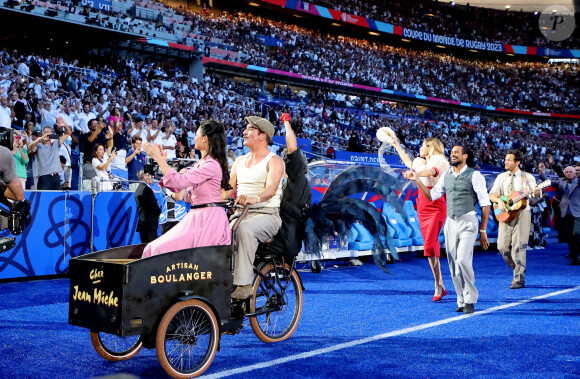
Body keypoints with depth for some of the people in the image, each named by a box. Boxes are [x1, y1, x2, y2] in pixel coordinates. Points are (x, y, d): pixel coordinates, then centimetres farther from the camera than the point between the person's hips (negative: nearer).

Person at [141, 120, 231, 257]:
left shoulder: (212, 165, -14)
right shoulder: (200, 164, 18)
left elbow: (179, 182, -22)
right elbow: (176, 188, 19)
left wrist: (159, 159, -13)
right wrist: (163, 161, 15)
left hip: (208, 219, -10)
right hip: (195, 216, 10)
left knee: (160, 249, -16)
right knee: (154, 247, 1)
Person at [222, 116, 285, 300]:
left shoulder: (274, 161, -1)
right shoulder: (239, 161, 20)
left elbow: (271, 189, -19)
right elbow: (229, 188, 13)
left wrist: (254, 198, -40)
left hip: (267, 214, -6)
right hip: (241, 213, 6)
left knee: (244, 229, -37)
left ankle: (244, 283, -37)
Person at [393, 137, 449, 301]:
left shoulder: (440, 161, -4)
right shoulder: (421, 162, 19)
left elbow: (431, 171, -25)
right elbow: (408, 162, 39)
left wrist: (415, 174, -41)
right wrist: (396, 144, 43)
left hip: (437, 207, -7)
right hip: (422, 207, 7)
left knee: (429, 246, -18)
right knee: (431, 247, 6)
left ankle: (438, 286, -11)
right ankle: (441, 286, 11)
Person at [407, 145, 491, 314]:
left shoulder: (474, 175, -3)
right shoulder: (447, 176, 13)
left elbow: (485, 204, -3)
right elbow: (431, 195, 17)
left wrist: (483, 231, -6)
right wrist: (417, 180, 5)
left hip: (468, 223, -5)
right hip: (450, 223, 5)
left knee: (463, 259, -19)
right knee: (453, 265, 3)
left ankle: (470, 300, -7)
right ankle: (462, 302, 12)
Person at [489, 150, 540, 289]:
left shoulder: (527, 177, 4)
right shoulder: (501, 177, 12)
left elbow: (534, 192, -5)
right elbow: (492, 194, 7)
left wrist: (536, 193, -29)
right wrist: (499, 200, -14)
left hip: (522, 213, -4)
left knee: (518, 246, -11)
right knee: (503, 246, -1)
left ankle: (519, 279, -4)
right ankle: (517, 270, 21)